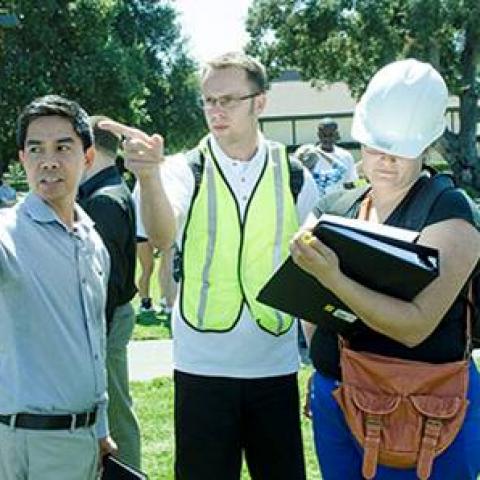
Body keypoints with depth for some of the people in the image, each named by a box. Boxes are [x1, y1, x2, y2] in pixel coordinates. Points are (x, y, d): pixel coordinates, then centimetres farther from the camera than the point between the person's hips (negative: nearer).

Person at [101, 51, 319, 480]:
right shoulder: (187, 172, -4)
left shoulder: (293, 178, 2)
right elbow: (162, 237, -26)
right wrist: (148, 174, -45)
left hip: (275, 367, 1)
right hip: (202, 367, -1)